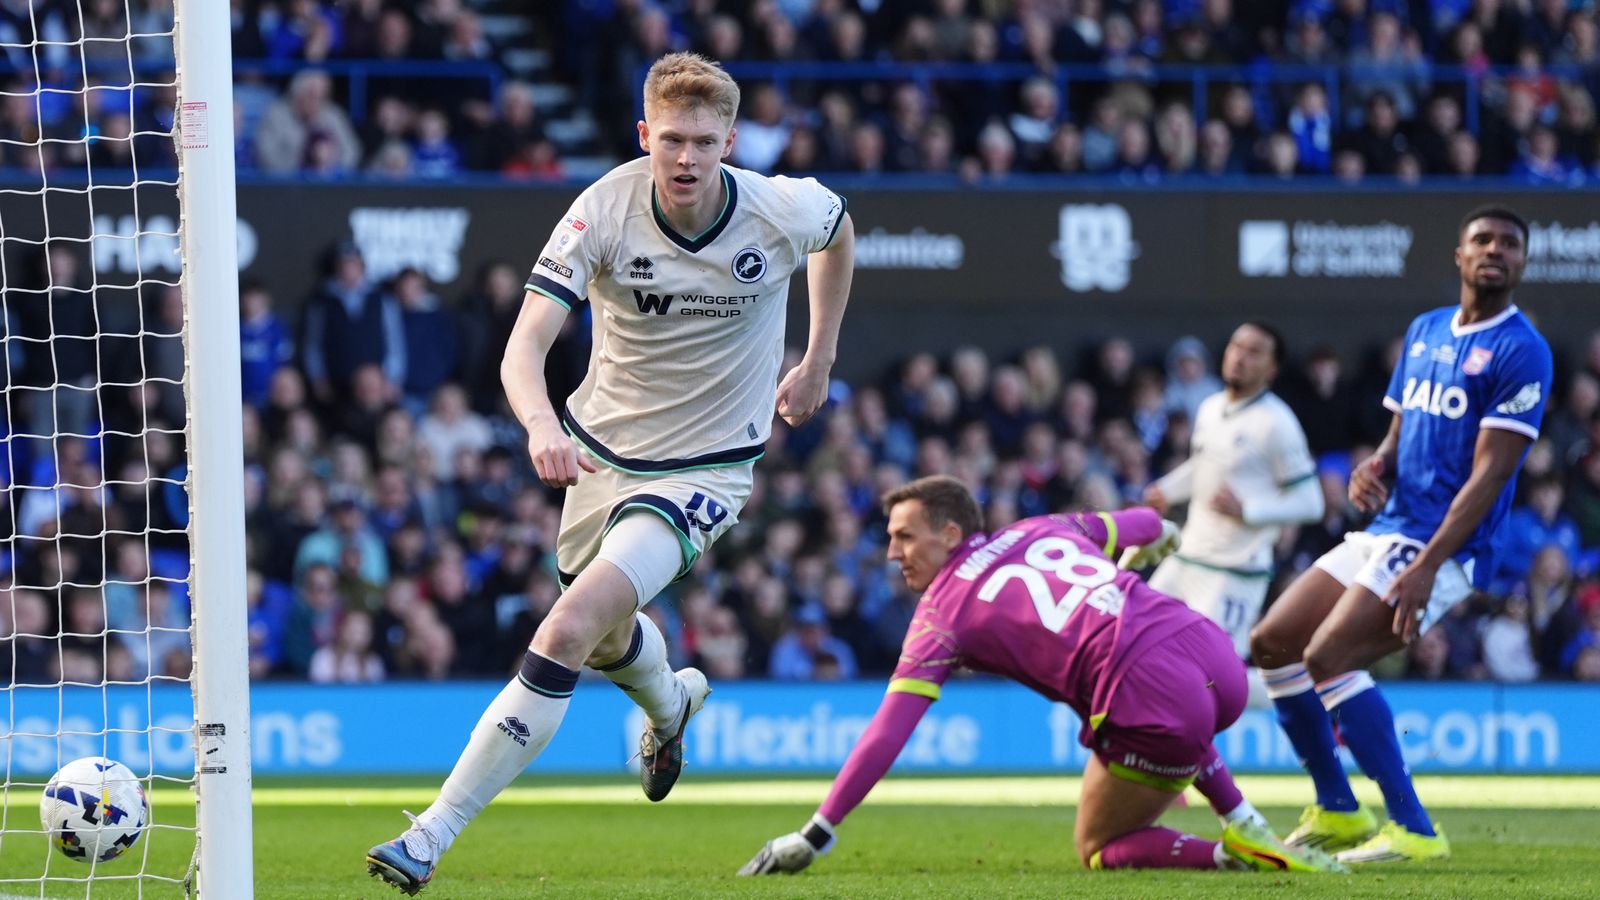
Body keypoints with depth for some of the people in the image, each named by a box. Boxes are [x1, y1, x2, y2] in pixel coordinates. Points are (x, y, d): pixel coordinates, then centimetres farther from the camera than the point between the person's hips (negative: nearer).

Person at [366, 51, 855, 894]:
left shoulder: (781, 210, -18)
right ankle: (670, 704, 67)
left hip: (703, 469, -3)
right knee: (608, 639, 26)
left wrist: (818, 361, 11)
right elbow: (525, 344, -28)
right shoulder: (606, 209, -20)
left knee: (570, 628, -22)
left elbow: (839, 229, 10)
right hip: (599, 449, 3)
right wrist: (542, 424, -50)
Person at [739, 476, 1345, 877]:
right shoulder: (1040, 531, 23)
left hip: (1152, 699, -7)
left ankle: (1238, 856, -6)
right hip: (1215, 654, 7)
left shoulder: (942, 610, 8)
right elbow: (1140, 523, 41)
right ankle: (1245, 828, 27)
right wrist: (1160, 533, 68)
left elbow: (886, 736, 3)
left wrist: (814, 836, 5)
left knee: (1100, 848, 15)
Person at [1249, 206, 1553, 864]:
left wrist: (1426, 565, -24)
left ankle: (1413, 829, -19)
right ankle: (1336, 812, 16)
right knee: (1272, 644, 7)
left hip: (1444, 548, -9)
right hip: (1385, 531, 9)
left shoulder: (1521, 352, -11)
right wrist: (1374, 467, -3)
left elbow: (1489, 473, -17)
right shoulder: (1425, 331, 14)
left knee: (1327, 656, -22)